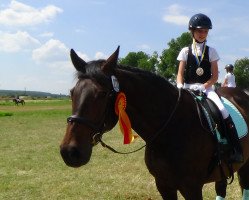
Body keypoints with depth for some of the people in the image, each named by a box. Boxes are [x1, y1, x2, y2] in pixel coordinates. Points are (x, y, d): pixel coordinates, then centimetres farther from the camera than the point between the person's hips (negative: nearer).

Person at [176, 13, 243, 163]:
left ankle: (237, 150, -22)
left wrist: (203, 87, -14)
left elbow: (215, 76, 3)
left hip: (206, 88, -1)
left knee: (223, 111, -25)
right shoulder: (185, 51, 9)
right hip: (188, 89, 1)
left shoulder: (211, 51, 9)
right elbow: (180, 74, 5)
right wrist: (180, 87, -15)